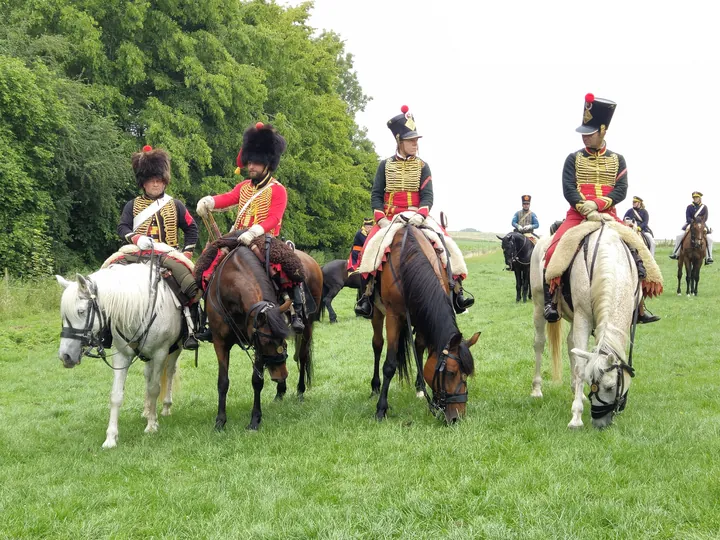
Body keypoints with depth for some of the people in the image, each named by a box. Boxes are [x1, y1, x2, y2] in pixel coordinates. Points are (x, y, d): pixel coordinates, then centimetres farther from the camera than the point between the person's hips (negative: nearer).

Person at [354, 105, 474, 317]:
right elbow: (376, 195, 3)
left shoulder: (422, 167, 8)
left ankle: (456, 292, -13)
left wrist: (420, 215, -24)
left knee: (447, 245, -19)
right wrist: (381, 219, -14)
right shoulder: (385, 165, 8)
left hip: (417, 218, 0)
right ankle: (366, 296, -17)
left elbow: (427, 196, -3)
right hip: (389, 218, 0)